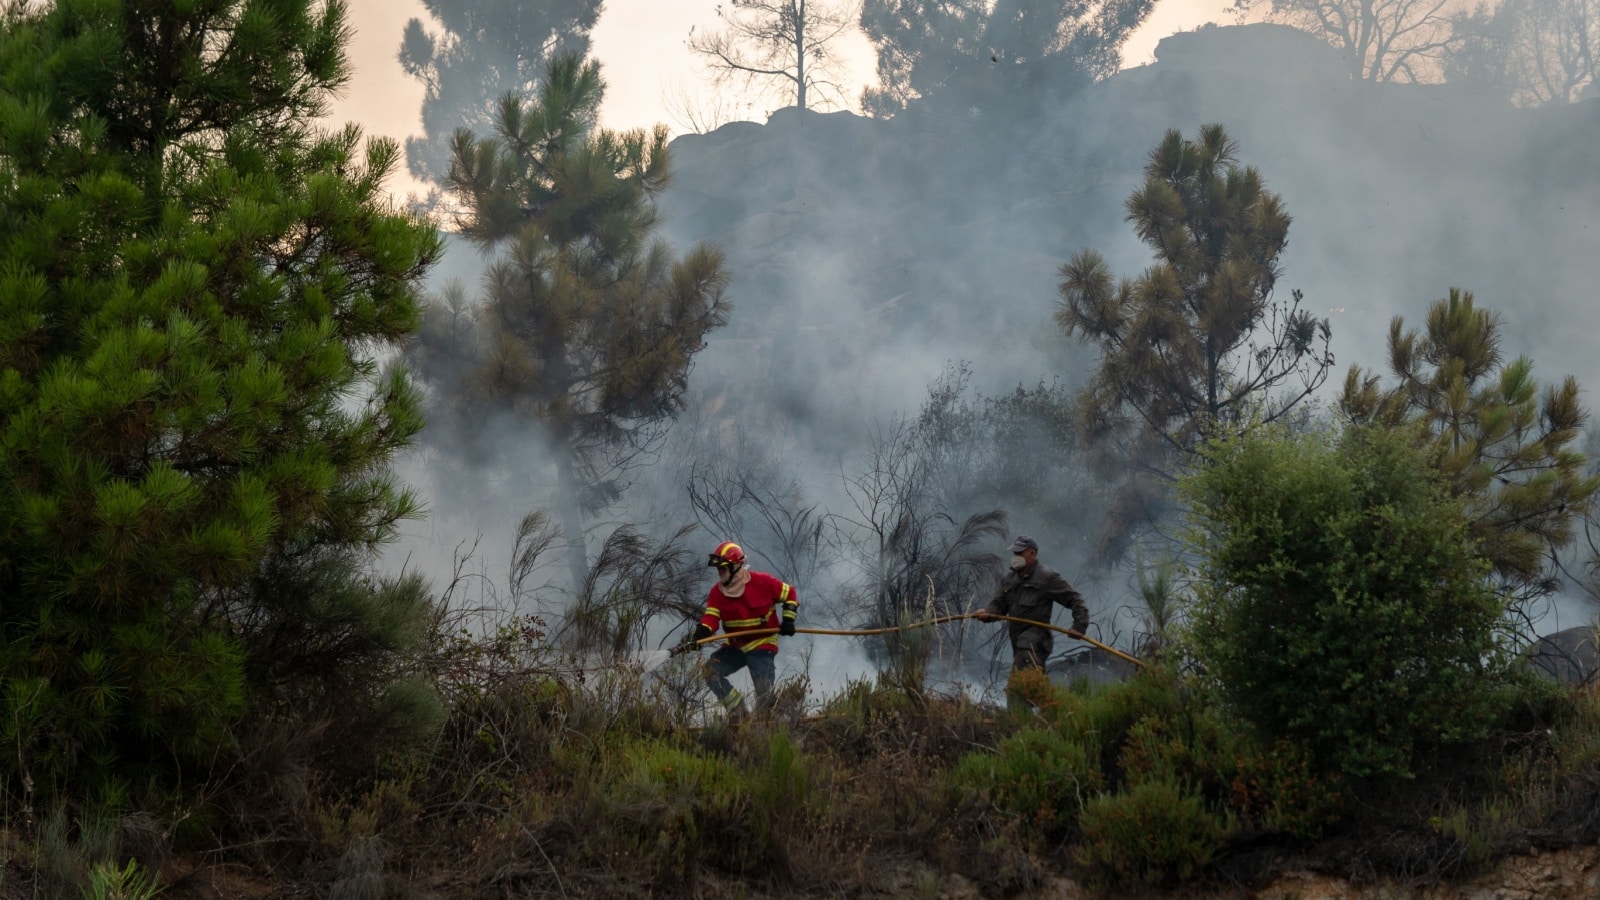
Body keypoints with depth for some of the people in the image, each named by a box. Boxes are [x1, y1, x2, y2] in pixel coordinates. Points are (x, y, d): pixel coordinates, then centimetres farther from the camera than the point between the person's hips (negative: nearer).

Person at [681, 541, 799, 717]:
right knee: (710, 670, -14)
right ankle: (738, 712, -8)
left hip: (762, 644, -5)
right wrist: (699, 635, -30)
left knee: (764, 695, -14)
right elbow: (711, 618, -11)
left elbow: (789, 594, 0)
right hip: (734, 646, 5)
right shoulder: (717, 592, -1)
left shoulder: (761, 582, -14)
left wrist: (788, 619, -9)